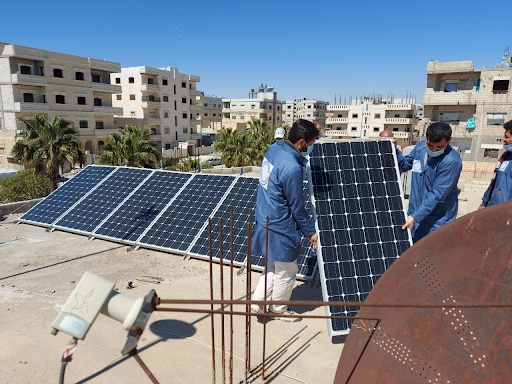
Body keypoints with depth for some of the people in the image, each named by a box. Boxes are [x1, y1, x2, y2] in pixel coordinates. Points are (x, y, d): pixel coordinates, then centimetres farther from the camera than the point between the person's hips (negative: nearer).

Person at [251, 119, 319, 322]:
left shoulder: (274, 148, -2)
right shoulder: (292, 169, -27)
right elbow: (297, 207, -18)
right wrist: (311, 232, -5)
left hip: (265, 221, 9)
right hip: (280, 229, -9)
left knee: (273, 267, 25)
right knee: (286, 272, 14)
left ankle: (258, 301, 29)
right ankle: (278, 310, 33)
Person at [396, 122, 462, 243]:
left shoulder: (451, 162, -22)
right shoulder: (420, 147, -2)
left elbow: (437, 195, -23)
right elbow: (405, 165, 15)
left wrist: (415, 217, -25)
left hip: (437, 221, -6)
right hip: (415, 212, 6)